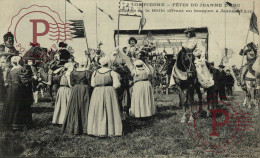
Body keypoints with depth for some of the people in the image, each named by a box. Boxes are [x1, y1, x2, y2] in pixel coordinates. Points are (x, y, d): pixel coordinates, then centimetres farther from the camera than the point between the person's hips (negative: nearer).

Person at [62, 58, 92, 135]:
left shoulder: (74, 71, 2)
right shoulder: (87, 72, -11)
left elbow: (72, 83, 6)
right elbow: (90, 83, -9)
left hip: (75, 90, 4)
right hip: (84, 90, -4)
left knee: (74, 109, 10)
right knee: (84, 109, 2)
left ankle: (73, 128, 15)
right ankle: (84, 128, 4)